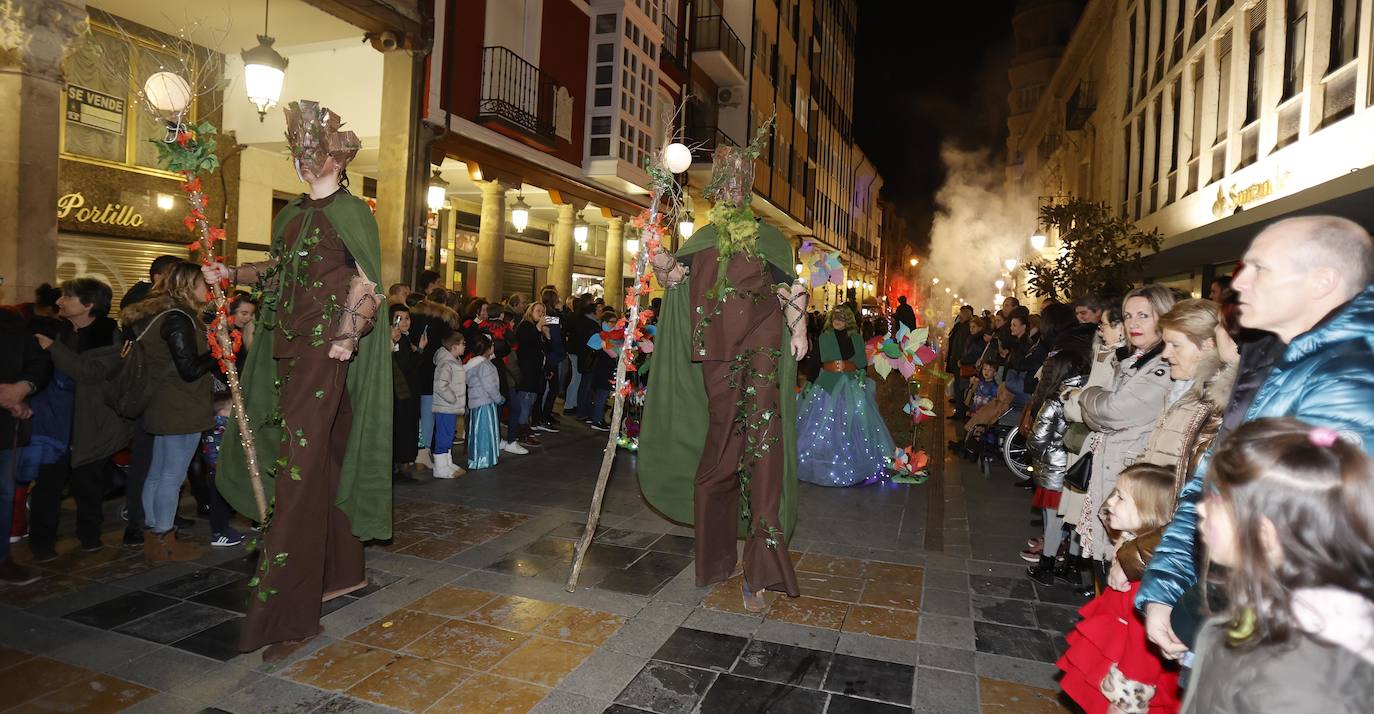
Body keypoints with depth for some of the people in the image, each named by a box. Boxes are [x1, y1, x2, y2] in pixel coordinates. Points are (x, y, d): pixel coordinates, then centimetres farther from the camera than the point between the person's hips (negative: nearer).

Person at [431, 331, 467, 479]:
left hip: (452, 408, 10)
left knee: (449, 436, 18)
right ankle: (441, 468, 3)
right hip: (445, 408, -10)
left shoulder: (455, 362, 14)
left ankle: (448, 464, 29)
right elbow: (441, 386, -28)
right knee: (443, 437, -4)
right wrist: (453, 399, -19)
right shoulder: (446, 364, -19)